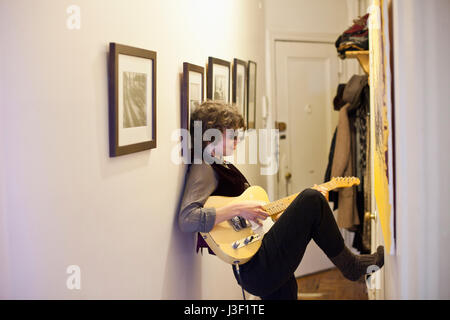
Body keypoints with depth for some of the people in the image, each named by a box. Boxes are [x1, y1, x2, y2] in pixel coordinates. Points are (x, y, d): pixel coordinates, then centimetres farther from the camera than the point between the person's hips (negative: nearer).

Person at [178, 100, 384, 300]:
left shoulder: (224, 168, 22)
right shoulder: (203, 170, -8)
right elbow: (187, 220, -24)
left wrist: (308, 207, 16)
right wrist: (237, 209, -24)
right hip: (257, 270, -10)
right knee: (312, 199, -10)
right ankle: (351, 265, 6)